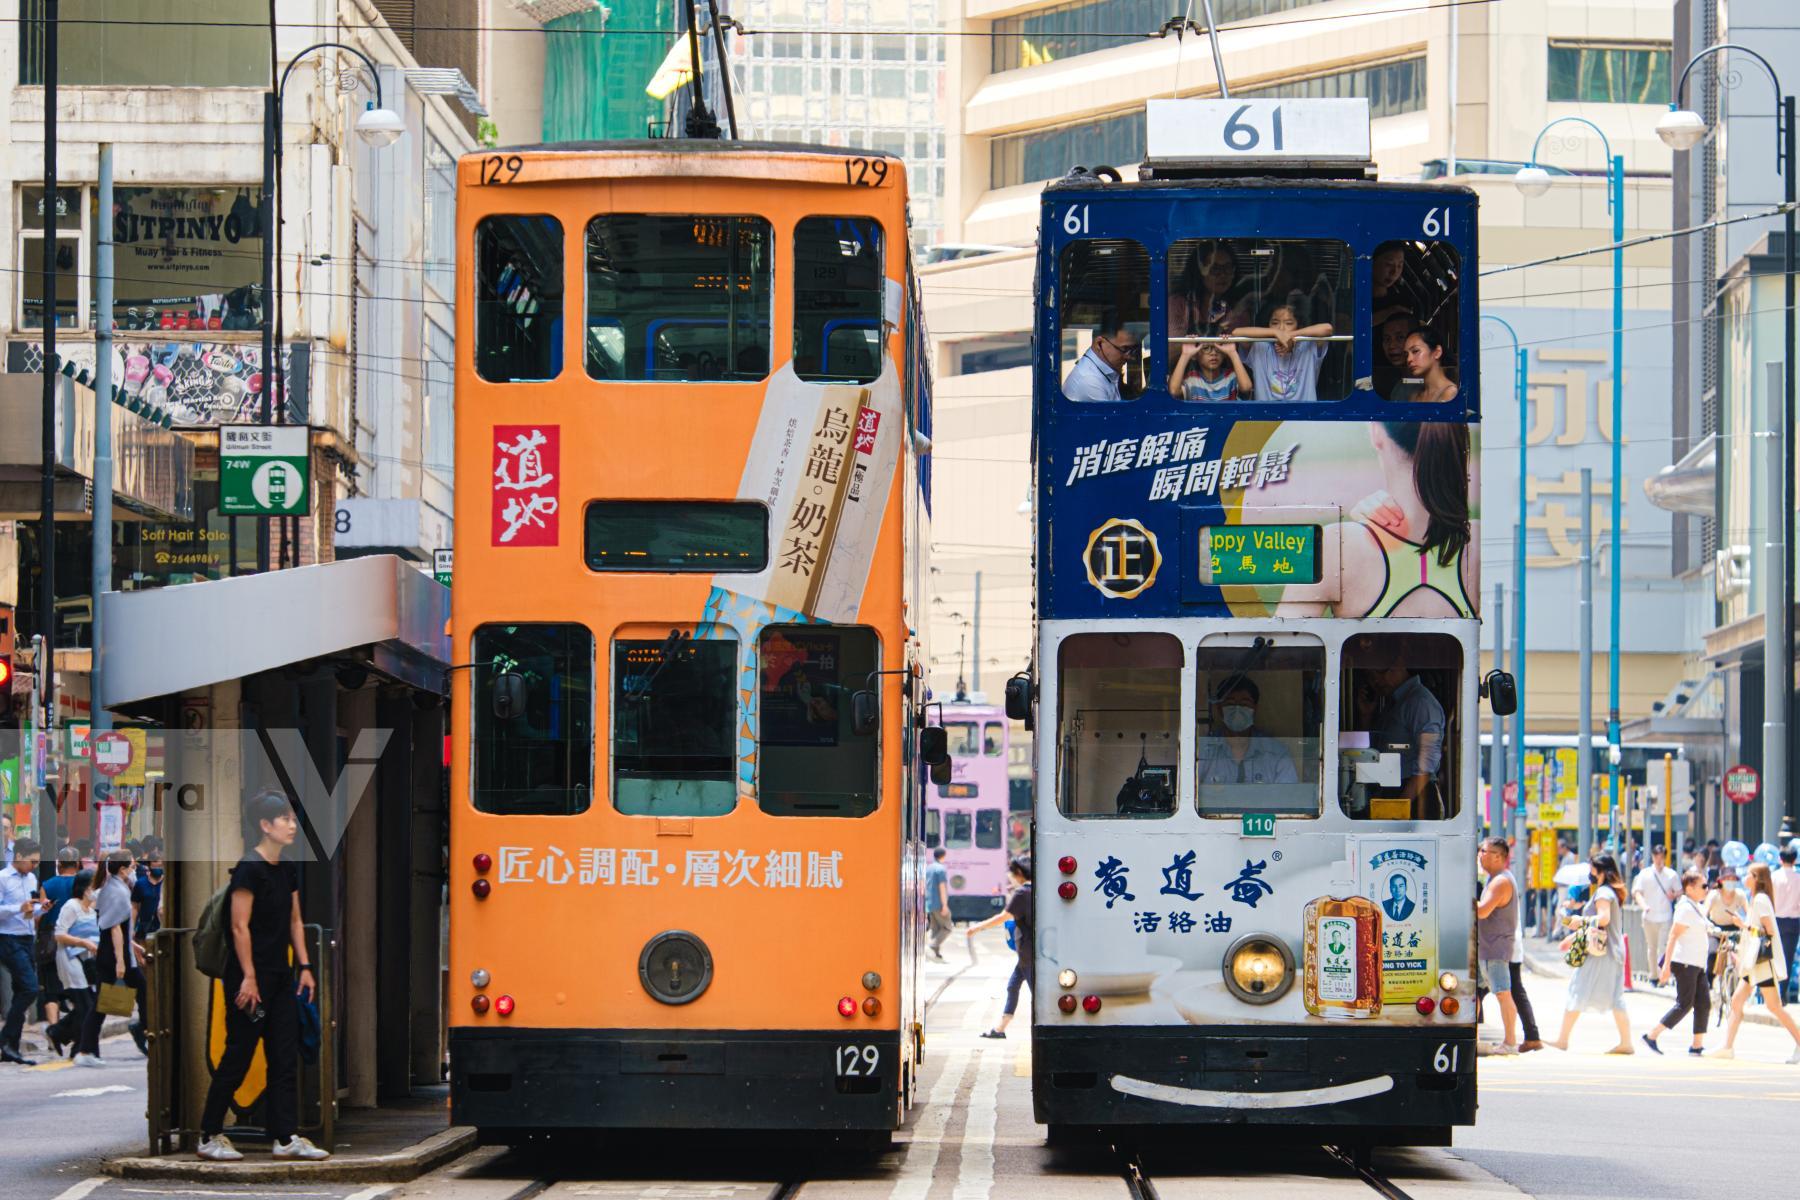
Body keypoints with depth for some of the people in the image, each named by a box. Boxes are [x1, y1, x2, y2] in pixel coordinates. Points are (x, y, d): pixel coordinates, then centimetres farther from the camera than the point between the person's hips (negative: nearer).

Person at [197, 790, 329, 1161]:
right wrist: (248, 978, -19)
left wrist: (304, 967, 12)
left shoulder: (288, 870, 11)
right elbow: (240, 926, -17)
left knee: (285, 1057, 6)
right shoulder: (250, 869, -15)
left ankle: (286, 1137, 8)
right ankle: (210, 1137, 5)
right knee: (238, 1057, -3)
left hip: (280, 975, 8)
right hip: (249, 975, -8)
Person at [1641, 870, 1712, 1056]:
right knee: (1684, 1004, -8)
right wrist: (1667, 966, -24)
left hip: (1696, 964, 9)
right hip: (1685, 963, -9)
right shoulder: (1685, 908, -14)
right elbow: (1673, 937, -19)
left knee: (1704, 1003, 5)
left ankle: (1697, 1045, 7)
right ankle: (1652, 1036, -3)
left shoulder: (1695, 908, 16)